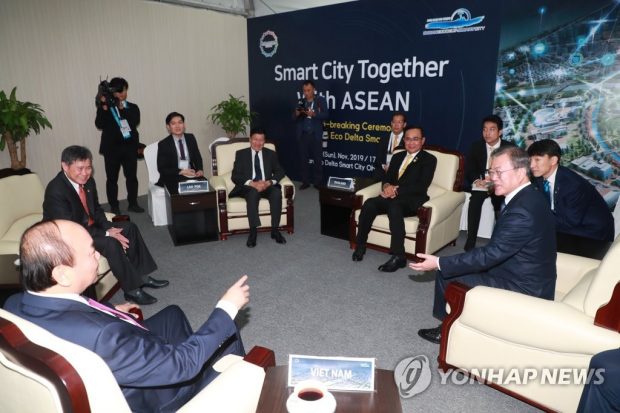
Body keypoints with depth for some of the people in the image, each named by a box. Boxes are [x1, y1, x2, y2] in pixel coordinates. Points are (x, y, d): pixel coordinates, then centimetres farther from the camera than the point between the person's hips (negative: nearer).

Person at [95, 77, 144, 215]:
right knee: (112, 178, 3)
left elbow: (135, 122, -9)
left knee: (132, 176, 5)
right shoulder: (104, 108, 4)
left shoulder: (132, 108, 9)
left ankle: (133, 203, 18)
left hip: (130, 147, 1)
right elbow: (99, 125, -9)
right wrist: (104, 107, -15)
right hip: (112, 148, -1)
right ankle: (114, 206, 13)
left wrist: (122, 109, -15)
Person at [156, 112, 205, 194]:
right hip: (172, 178, -3)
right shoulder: (163, 144, -3)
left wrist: (199, 170, -6)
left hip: (191, 174, 4)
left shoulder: (191, 138, 9)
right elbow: (161, 169, -4)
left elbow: (197, 158, 16)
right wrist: (181, 172, -17)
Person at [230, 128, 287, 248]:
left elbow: (280, 172, 5)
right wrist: (252, 184, -20)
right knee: (253, 193, -37)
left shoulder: (271, 154, 15)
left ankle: (275, 230, -26)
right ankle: (253, 232, -37)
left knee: (277, 192, -31)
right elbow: (235, 176, -3)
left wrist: (269, 182, -16)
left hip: (267, 186, 2)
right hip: (248, 187, -2)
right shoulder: (241, 154, 8)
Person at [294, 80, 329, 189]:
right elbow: (295, 118, 12)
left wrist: (313, 114, -22)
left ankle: (318, 182, 11)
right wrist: (297, 114, -10)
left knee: (317, 159, 2)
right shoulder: (301, 101, 12)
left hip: (315, 135, -3)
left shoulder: (321, 100, 3)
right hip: (302, 135, 3)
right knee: (303, 159, 6)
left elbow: (326, 115, -8)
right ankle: (305, 181, 14)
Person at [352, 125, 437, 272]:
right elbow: (387, 178, 15)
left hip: (412, 201, -5)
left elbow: (421, 186, -10)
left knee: (394, 206, -38)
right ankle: (360, 245, -11)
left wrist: (396, 190, -19)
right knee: (369, 204, -24)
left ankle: (398, 256, -34)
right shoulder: (397, 157, 21)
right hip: (392, 197, 5)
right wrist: (387, 186, -10)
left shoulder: (429, 159, 3)